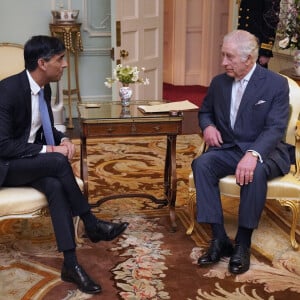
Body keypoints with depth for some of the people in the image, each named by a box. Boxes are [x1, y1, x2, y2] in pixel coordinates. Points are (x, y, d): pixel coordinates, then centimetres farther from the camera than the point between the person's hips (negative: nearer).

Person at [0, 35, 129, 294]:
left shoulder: (44, 88, 3)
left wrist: (63, 140, -5)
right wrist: (49, 150, -25)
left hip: (33, 161, 7)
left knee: (56, 186, -27)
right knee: (59, 162, -32)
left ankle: (71, 264, -27)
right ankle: (91, 224, -13)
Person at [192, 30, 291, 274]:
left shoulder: (276, 84, -7)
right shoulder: (219, 82, 8)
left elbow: (275, 128, -17)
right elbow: (205, 111, 24)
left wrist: (253, 154, -36)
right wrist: (208, 126, -2)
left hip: (264, 152, -4)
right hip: (228, 150, 4)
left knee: (255, 172, -38)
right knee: (201, 164, -27)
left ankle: (243, 244, -23)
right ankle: (219, 239, -25)